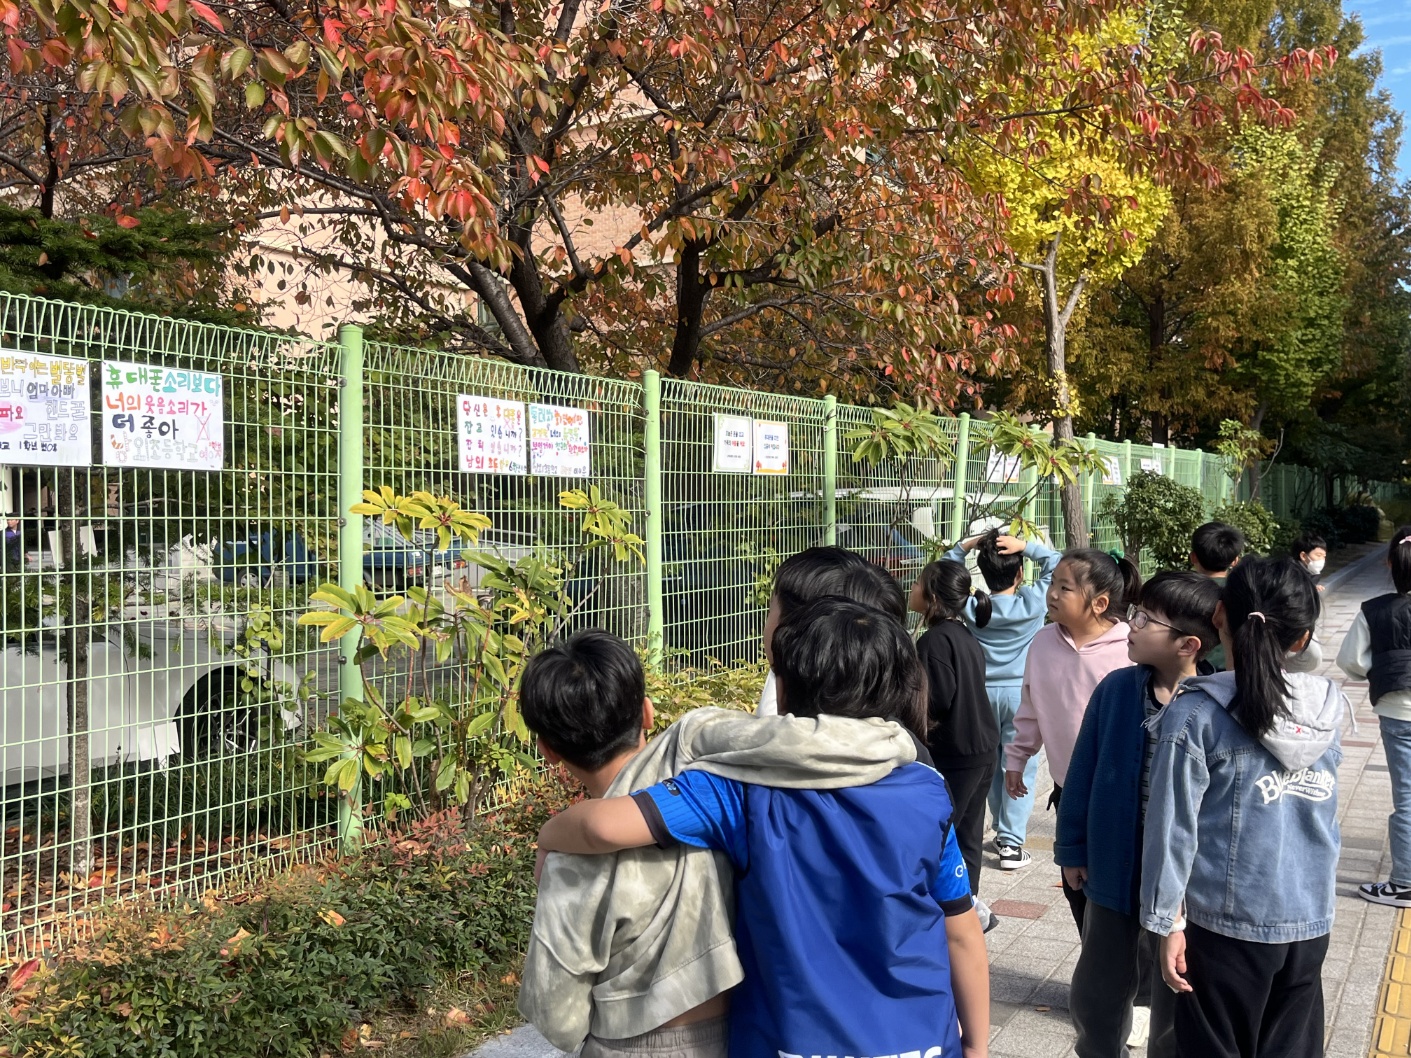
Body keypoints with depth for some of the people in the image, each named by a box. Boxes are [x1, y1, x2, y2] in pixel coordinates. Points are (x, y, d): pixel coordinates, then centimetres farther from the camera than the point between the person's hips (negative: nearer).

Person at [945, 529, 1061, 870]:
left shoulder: (973, 608, -5)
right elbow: (1056, 564, -1)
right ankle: (1011, 843, -1)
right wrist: (1026, 546, -9)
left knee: (992, 766, 17)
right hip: (1022, 692, -3)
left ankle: (1003, 833, 28)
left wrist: (963, 547, 1)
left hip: (984, 692, 3)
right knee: (1019, 769, 1)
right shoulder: (1032, 603, -11)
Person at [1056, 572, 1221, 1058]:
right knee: (1095, 995, 19)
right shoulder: (1116, 688, -6)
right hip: (1114, 870, 4)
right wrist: (1073, 849, 5)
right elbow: (1083, 773, 2)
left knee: (1175, 1003, 16)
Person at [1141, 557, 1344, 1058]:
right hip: (1310, 920, 4)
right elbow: (1320, 820, 10)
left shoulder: (1194, 714, -15)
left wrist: (1168, 921, -6)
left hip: (1226, 922, -4)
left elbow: (1173, 828, -14)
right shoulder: (1328, 706, -2)